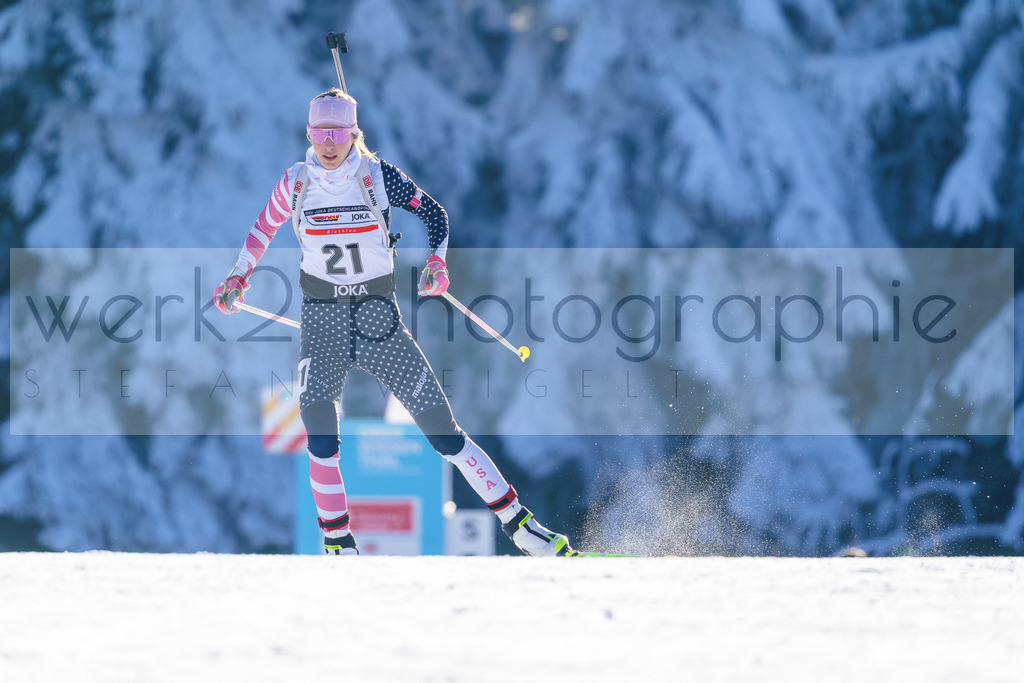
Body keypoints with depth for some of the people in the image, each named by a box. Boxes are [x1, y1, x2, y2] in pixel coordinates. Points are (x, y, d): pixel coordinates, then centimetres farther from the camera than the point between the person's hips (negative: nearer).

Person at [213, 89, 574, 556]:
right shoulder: (296, 183, 0)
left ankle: (517, 523, 5)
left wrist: (436, 261, -13)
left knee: (442, 430, -3)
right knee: (320, 438, -18)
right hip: (322, 320, 1)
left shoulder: (377, 176, -6)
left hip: (379, 317, -1)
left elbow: (434, 215, 4)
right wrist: (238, 278, 12)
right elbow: (265, 228, 18)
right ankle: (339, 547, -6)